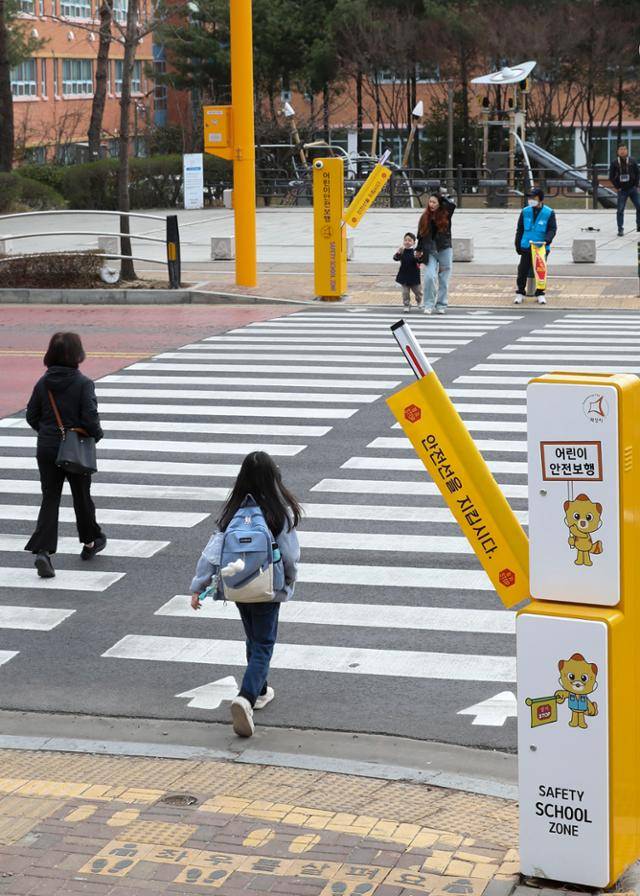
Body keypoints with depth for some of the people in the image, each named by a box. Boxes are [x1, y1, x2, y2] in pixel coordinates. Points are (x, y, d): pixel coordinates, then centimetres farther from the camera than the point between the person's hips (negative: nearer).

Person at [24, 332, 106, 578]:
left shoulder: (43, 383, -2)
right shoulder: (83, 383, -15)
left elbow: (31, 416, 3)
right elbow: (90, 418, -19)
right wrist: (97, 434, 0)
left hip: (46, 449, 3)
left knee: (50, 499, 4)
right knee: (82, 496, 16)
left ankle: (43, 550, -11)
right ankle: (90, 542, 35)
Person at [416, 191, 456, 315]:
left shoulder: (445, 215, 0)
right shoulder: (425, 217, 7)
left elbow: (452, 205, -20)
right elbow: (421, 235, 14)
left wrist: (442, 197, -5)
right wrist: (419, 250, 16)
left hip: (444, 250, -1)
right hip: (430, 251, 1)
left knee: (443, 279, 3)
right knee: (430, 276, -14)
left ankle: (441, 305, 13)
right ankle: (429, 305, -4)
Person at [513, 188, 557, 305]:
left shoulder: (549, 213, -2)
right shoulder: (525, 212, 4)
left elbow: (552, 229, -3)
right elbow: (520, 229, 9)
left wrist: (547, 240, -21)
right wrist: (518, 245, 5)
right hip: (526, 247, 1)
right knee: (523, 271, 1)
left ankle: (540, 294, 15)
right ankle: (520, 293, 11)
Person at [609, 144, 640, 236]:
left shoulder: (632, 161, 1)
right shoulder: (614, 163, -2)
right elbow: (611, 176, 2)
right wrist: (616, 186, -4)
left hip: (632, 188, 1)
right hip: (622, 190, -1)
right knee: (620, 210, -2)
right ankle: (620, 229, 5)